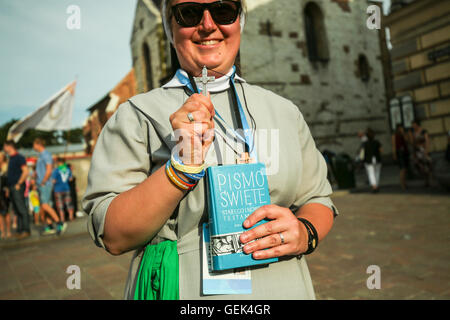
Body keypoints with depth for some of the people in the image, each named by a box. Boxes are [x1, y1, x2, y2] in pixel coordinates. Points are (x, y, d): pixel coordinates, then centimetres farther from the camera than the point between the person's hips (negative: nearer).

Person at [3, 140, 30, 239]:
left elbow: (25, 171, -17)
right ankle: (19, 230, 12)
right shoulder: (11, 159, 19)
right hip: (12, 187, 9)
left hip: (17, 187, -9)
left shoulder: (19, 157, -8)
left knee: (22, 209, -8)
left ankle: (26, 230, -7)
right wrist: (9, 187, 14)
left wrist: (18, 184, -16)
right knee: (17, 210, 9)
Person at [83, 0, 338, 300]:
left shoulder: (284, 110, 3)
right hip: (185, 289, -2)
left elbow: (318, 200, 6)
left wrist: (304, 232, -15)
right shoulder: (137, 115, -8)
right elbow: (114, 237, -13)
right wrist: (182, 165, -25)